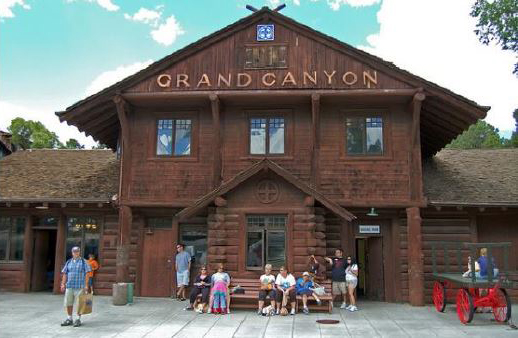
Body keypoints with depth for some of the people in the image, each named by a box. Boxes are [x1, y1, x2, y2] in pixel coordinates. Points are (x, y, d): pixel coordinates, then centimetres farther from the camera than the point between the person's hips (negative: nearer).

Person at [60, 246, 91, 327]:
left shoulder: (83, 262, 1)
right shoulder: (68, 262, 12)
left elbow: (87, 274, -2)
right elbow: (65, 274, 12)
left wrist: (86, 285, -9)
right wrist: (63, 284, 2)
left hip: (79, 286, -4)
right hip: (69, 286, 4)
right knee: (68, 303, 6)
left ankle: (78, 319, 8)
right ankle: (69, 319, 19)